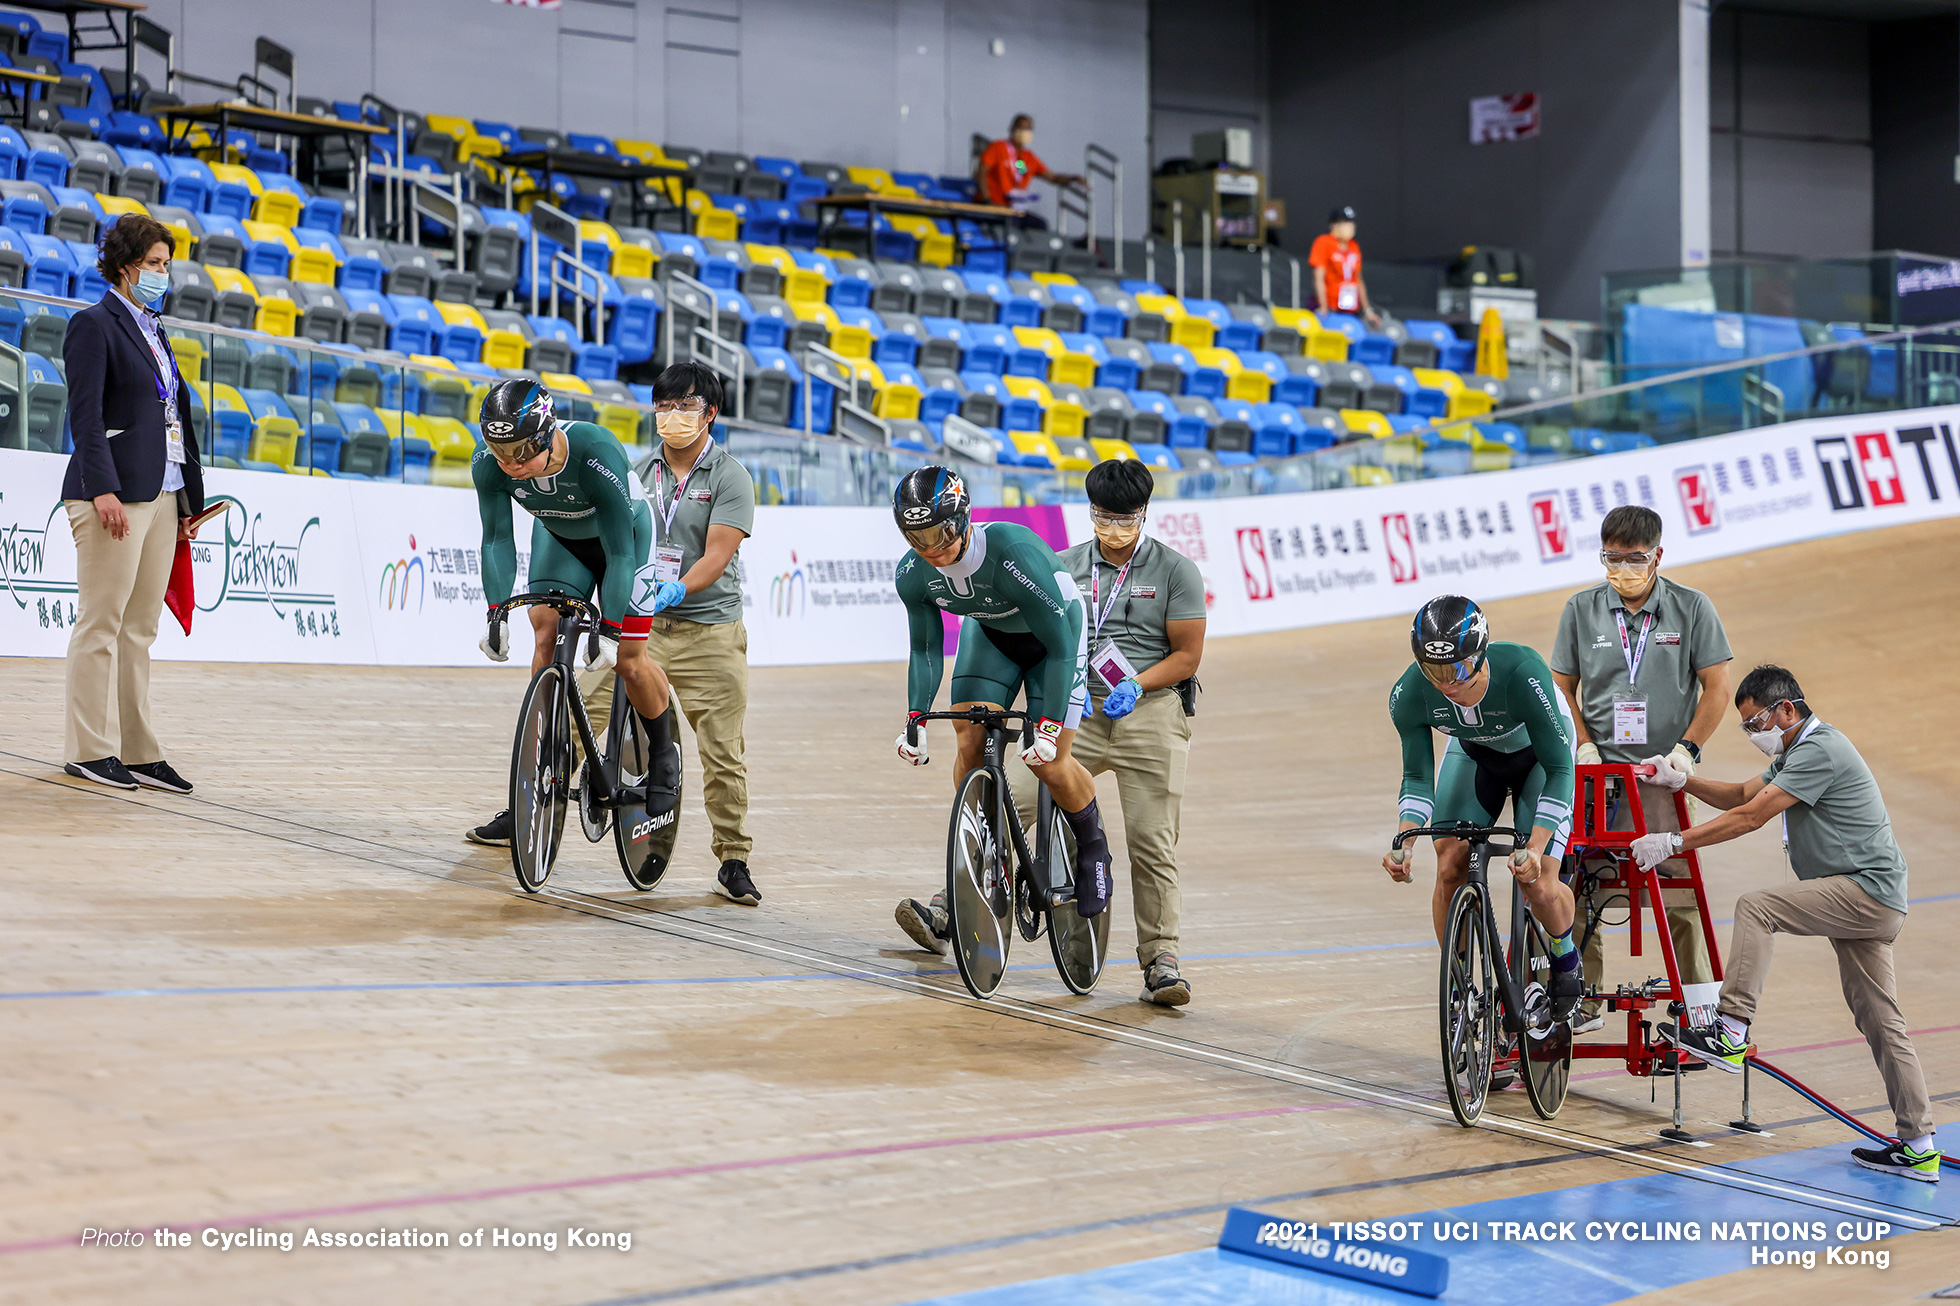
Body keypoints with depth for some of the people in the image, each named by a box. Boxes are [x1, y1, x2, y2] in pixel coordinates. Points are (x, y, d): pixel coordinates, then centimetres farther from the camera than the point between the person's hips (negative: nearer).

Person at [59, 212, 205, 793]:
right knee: (101, 623, -4)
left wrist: (189, 497, 16)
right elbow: (86, 415, -13)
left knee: (140, 629, 9)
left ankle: (136, 751, 12)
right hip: (116, 495, -8)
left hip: (162, 495, 8)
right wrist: (103, 490, -23)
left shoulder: (153, 331, 20)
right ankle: (89, 749, 1)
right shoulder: (93, 325, -4)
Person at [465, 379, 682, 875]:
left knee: (627, 658, -9)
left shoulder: (597, 454, -39)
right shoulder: (489, 466, -28)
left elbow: (619, 551, -33)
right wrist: (496, 613, -35)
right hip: (559, 535, 3)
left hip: (624, 531, -3)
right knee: (547, 639, -9)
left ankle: (663, 751, 20)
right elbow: (497, 539, -22)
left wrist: (610, 629, -36)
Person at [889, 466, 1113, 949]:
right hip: (990, 633, 5)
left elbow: (1060, 645, -31)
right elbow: (926, 650, -7)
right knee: (970, 742, -11)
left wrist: (1049, 726, -33)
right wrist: (914, 721, -19)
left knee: (1049, 761, -13)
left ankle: (1092, 848, 18)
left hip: (1056, 633, -4)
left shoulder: (1015, 555, -39)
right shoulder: (913, 574, -22)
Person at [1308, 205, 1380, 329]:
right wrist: (1324, 309, -15)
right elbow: (1319, 279, -9)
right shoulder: (1323, 243, -4)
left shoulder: (1354, 248, 13)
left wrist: (1367, 310, 18)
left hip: (1352, 310, 5)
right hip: (1332, 310, -5)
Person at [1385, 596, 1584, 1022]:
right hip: (1472, 753, 3)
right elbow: (1417, 776, -17)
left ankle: (1566, 962, 19)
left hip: (1537, 754, -3)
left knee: (1538, 883, -13)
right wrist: (1404, 841, -34)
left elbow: (1559, 768, -32)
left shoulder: (1522, 672, -40)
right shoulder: (1410, 695, -30)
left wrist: (1535, 847, -41)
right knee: (1450, 868, -14)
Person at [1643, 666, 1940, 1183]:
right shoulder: (1799, 751, 17)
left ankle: (1731, 1032, -21)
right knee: (1879, 1020, 9)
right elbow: (1741, 796, 21)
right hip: (1870, 904, 11)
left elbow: (1751, 817, -19)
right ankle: (1919, 1145, 11)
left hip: (1866, 892, -11)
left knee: (1755, 907, -19)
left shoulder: (1820, 750, -15)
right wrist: (1684, 781, 7)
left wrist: (1674, 842, -16)